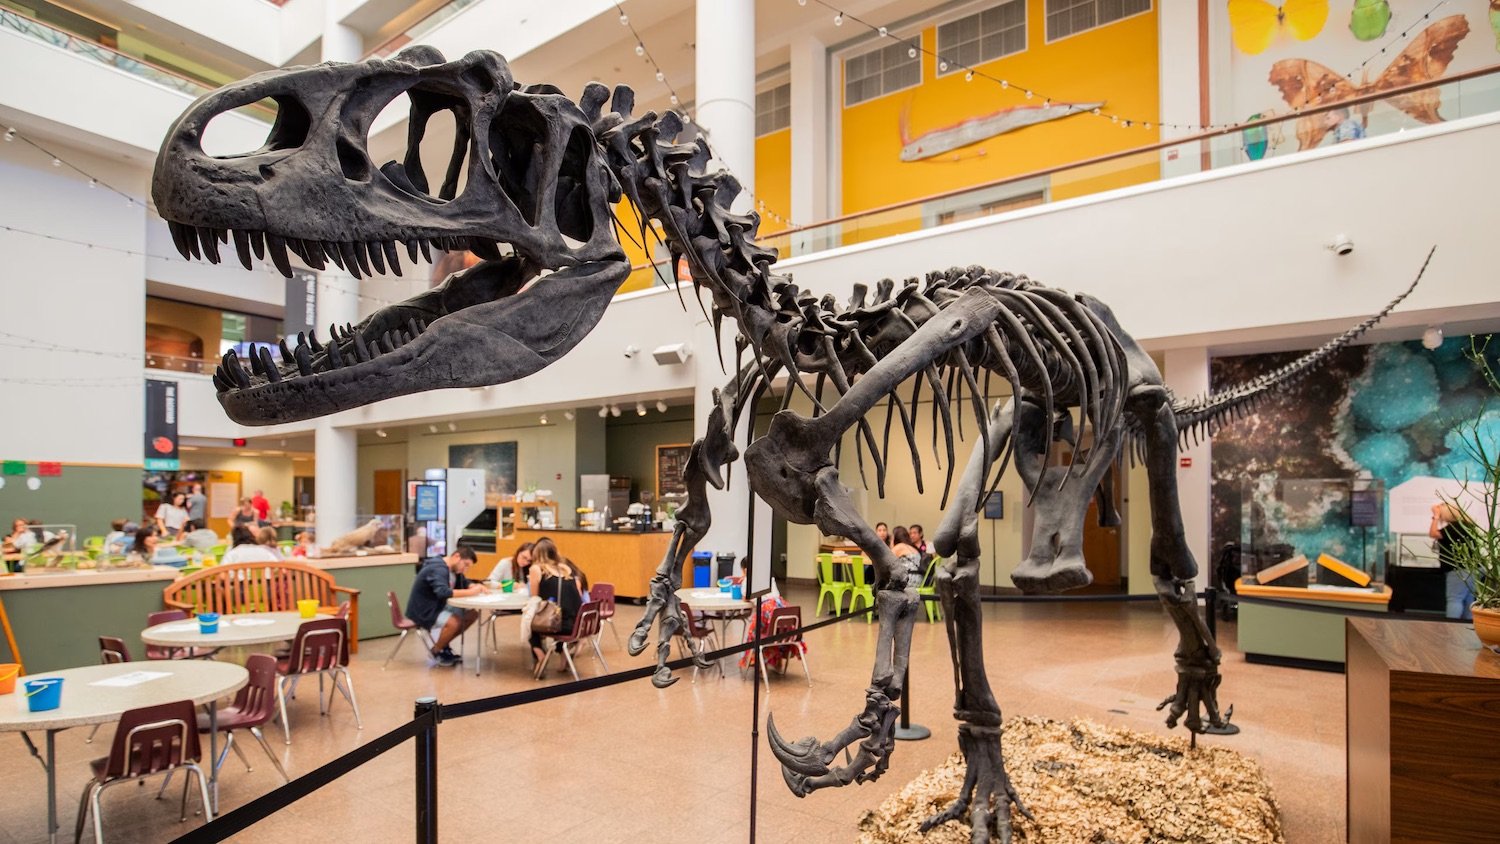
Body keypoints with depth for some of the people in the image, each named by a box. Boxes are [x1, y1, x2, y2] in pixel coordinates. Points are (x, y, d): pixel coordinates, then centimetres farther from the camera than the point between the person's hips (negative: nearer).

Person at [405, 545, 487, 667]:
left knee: (472, 614, 0)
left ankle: (443, 645, 13)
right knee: (454, 622, -31)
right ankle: (436, 651, -4)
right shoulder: (438, 569, -26)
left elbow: (464, 584, 15)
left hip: (439, 606, 10)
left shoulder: (454, 568, 4)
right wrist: (471, 592, -34)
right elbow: (443, 592, -41)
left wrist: (477, 587, -8)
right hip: (423, 611, -10)